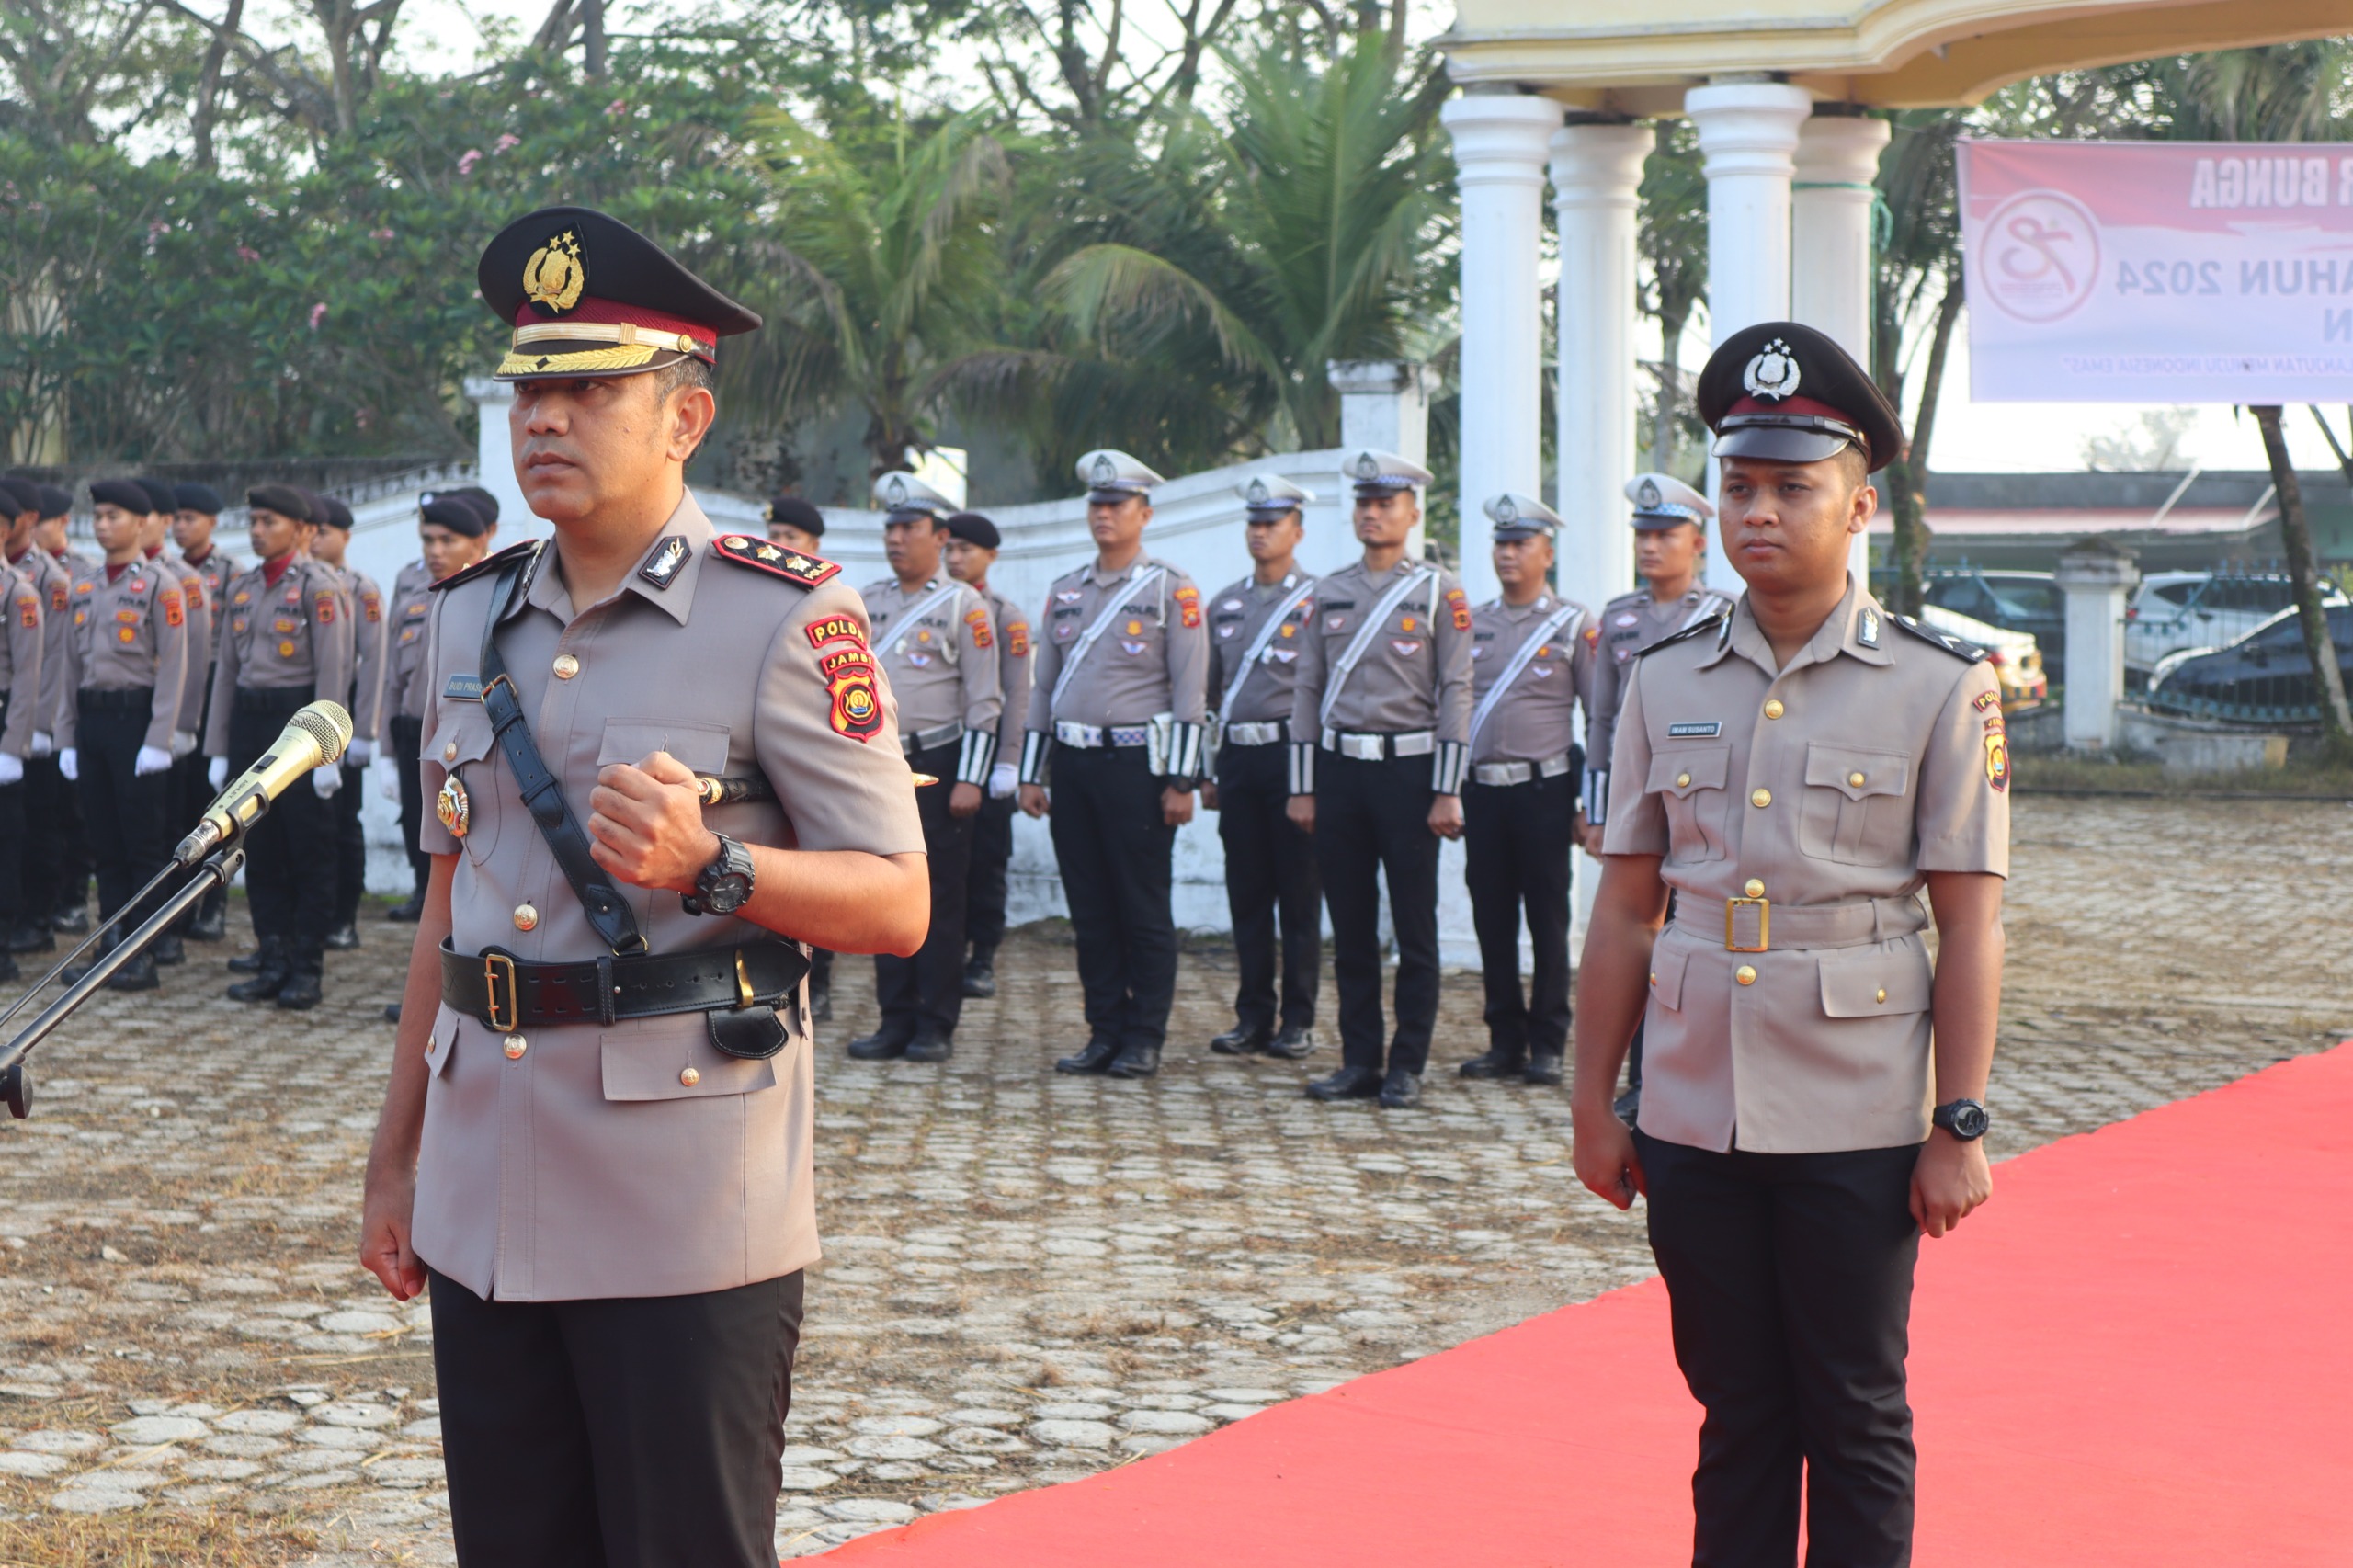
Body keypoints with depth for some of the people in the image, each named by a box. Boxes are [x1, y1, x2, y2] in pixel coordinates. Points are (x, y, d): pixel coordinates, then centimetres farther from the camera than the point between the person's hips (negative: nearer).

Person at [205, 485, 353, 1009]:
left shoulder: (317, 586, -7)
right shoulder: (242, 588, 12)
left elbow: (332, 671, -11)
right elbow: (226, 670, 15)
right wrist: (219, 748, 11)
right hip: (249, 721, 6)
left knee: (310, 852, 0)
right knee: (260, 849, 8)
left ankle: (308, 969, 5)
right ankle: (273, 961, 16)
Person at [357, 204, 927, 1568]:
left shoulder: (784, 619, -8)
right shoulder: (475, 619, 12)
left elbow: (897, 906, -9)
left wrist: (708, 863, -25)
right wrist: (397, 1151, 19)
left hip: (687, 1220, -6)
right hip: (486, 1203, 6)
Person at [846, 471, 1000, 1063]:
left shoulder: (964, 607, -2)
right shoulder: (866, 604, 12)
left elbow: (984, 703, -5)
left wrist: (970, 780, -12)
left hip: (937, 767, -4)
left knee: (940, 899, -1)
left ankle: (936, 1027, 5)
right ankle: (895, 1021, 11)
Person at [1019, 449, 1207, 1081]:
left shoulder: (1172, 590, -2)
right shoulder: (1065, 591, 14)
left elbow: (1189, 693, -6)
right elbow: (1045, 688, 17)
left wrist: (1180, 782, -12)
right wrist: (1032, 774, 11)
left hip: (1136, 765, -5)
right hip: (1072, 764, 5)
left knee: (1145, 911, -1)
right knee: (1089, 910, 7)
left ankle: (1144, 1039, 5)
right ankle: (1104, 1033, 14)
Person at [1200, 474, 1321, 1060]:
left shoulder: (1317, 602, -1)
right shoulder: (1224, 604, 15)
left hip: (1291, 753, -5)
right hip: (1236, 756, 5)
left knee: (1298, 893, -1)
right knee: (1246, 892, 6)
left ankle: (1297, 1021, 4)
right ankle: (1253, 1015, 12)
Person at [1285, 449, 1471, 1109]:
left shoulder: (1440, 592, 0)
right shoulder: (1329, 593, 11)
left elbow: (1455, 694, -3)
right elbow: (1308, 691, 12)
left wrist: (1447, 792, -9)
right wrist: (1302, 786, 6)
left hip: (1408, 769, -4)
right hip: (1339, 770, 4)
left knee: (1414, 927, 0)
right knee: (1350, 928, 6)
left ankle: (1407, 1067, 6)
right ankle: (1360, 1061, 13)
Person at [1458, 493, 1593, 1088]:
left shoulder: (1572, 626, 0)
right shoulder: (1472, 625, 12)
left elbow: (1601, 719, -1)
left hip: (1543, 790, -4)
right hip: (1481, 789, 4)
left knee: (1548, 922, 0)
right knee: (1492, 921, 6)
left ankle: (1547, 1045, 6)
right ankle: (1505, 1041, 14)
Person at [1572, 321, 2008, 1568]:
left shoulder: (1940, 689, -3)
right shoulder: (1665, 682, 5)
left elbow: (1969, 926, -4)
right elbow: (1626, 908, 8)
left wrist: (1959, 1127, -7)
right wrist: (1594, 1104, 7)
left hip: (1857, 1129, -3)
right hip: (1693, 1123, 3)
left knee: (1855, 1422, 7)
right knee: (1736, 1415, 12)